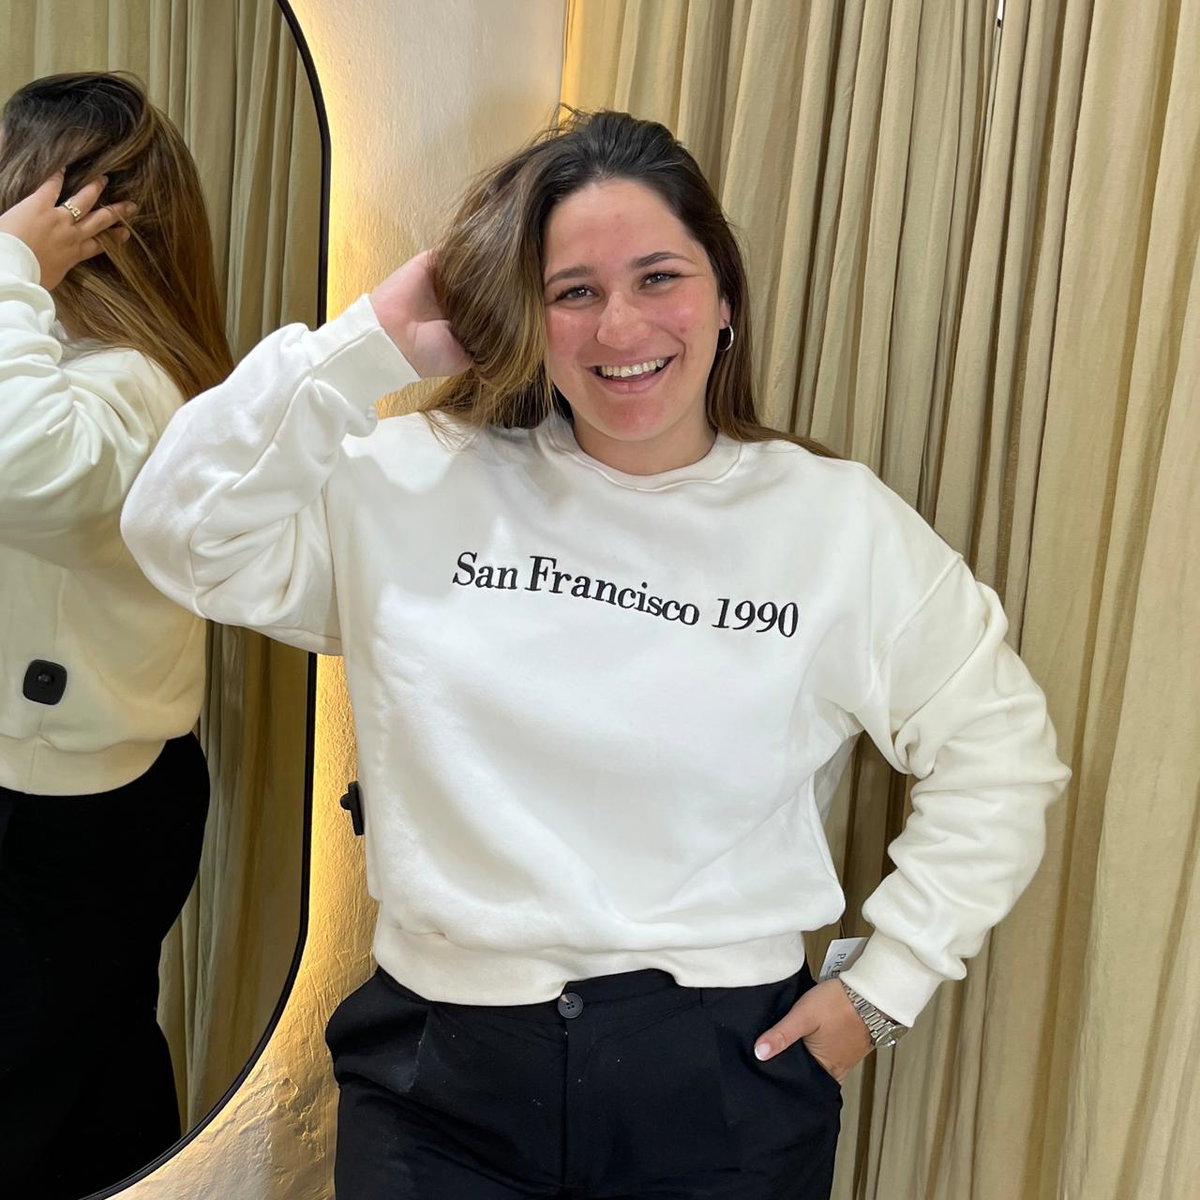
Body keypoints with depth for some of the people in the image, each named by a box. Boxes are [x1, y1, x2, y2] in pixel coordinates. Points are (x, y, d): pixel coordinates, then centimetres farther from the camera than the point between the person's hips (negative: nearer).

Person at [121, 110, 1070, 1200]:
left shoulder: (841, 526, -4)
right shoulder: (416, 489, -2)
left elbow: (1001, 752, 3)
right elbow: (184, 531, -8)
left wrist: (885, 985, 0)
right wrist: (376, 341, -11)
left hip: (723, 1079, 0)